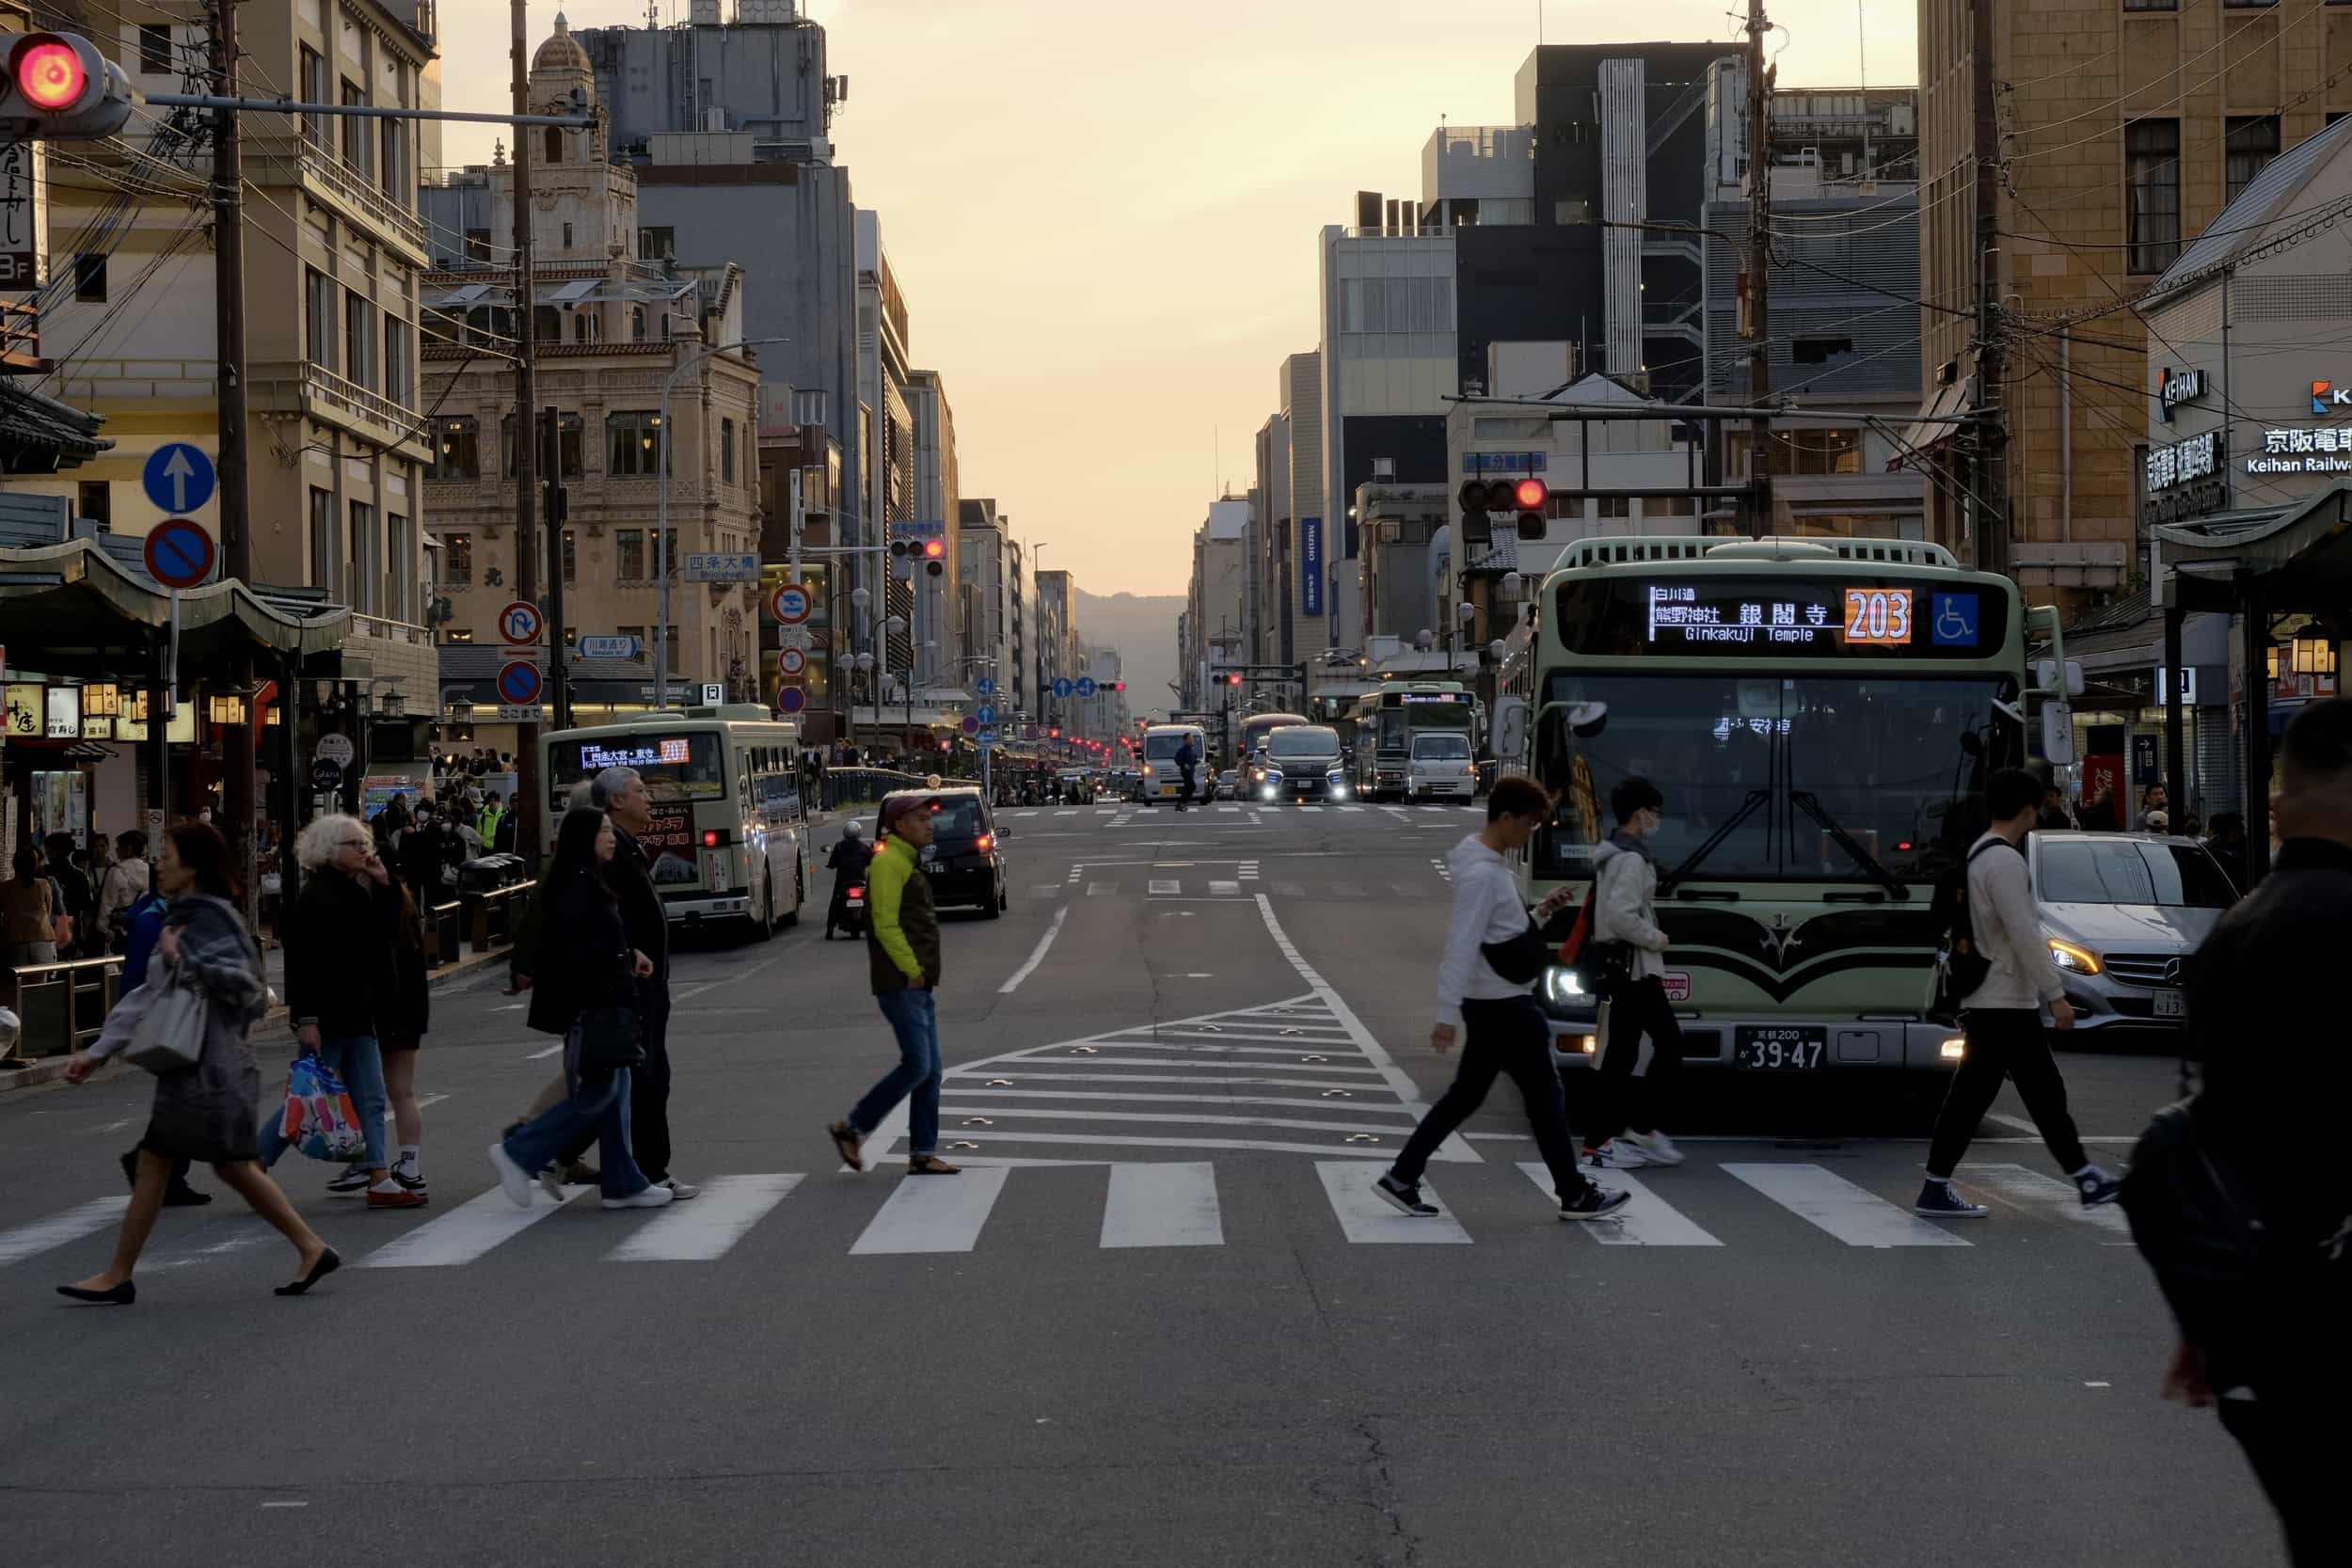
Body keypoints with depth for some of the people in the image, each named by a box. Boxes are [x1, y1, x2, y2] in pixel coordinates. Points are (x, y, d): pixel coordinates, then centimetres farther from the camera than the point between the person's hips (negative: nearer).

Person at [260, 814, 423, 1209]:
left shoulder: (358, 891, 12)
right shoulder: (317, 896, -16)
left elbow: (384, 934, 11)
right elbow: (302, 962, -20)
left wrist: (384, 883, 2)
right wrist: (306, 1018, -24)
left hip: (359, 1015, 9)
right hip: (327, 1018, -9)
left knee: (370, 1102, 5)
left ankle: (379, 1180, 5)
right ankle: (251, 1169, 12)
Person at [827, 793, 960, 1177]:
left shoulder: (908, 863, 20)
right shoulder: (888, 863, -12)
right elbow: (885, 925, -19)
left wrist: (923, 973, 15)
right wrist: (912, 970, -16)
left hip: (919, 985, 10)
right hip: (901, 986, -10)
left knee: (931, 1071, 8)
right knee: (916, 1067, -12)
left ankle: (923, 1155, 11)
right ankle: (852, 1128, -1)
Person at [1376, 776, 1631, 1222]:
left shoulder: (1491, 864, 10)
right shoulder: (1482, 874, -21)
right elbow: (1462, 947, -24)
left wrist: (1539, 914, 4)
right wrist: (1447, 1015, -24)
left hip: (1491, 1003, 10)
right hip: (1503, 1005, -10)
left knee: (1465, 1094, 13)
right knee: (1545, 1097, 1)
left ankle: (1401, 1178, 12)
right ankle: (1575, 1196, 11)